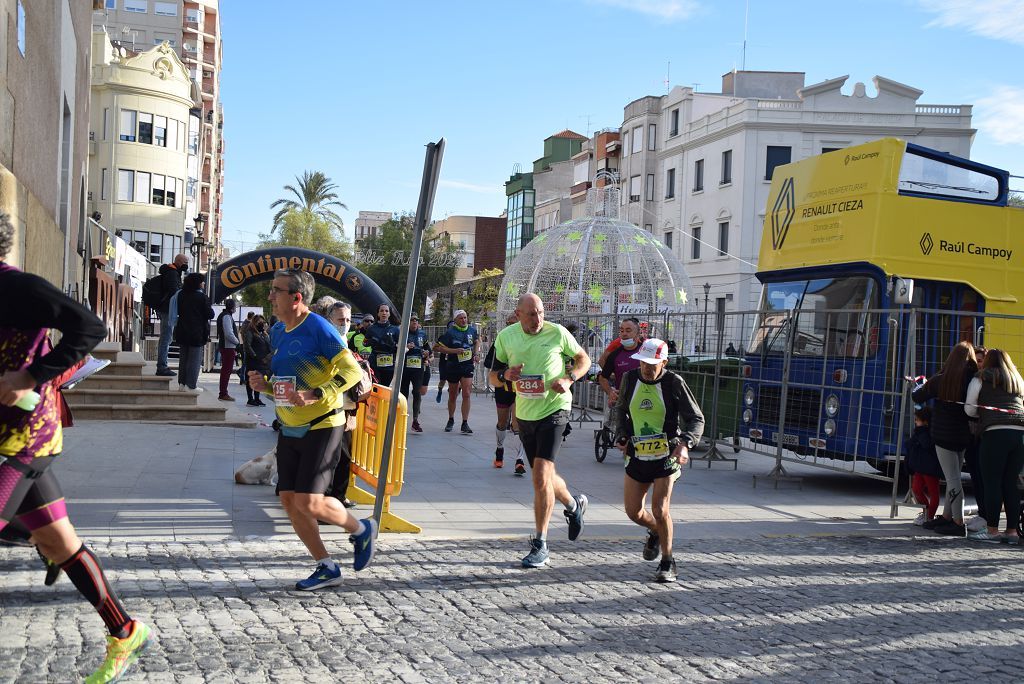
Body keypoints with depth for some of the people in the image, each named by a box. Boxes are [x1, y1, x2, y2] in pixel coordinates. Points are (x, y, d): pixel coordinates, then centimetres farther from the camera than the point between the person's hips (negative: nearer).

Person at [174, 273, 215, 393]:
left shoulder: (181, 295, 4)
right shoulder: (201, 297, -13)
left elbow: (177, 312, 12)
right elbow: (210, 314, -11)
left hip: (182, 332, 6)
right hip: (197, 333, -6)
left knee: (183, 358, 14)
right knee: (195, 359, 0)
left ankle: (182, 383, 17)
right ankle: (191, 385, -2)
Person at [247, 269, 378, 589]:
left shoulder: (319, 329, -16)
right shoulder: (277, 332, 9)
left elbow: (353, 371, -20)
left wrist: (315, 395, -29)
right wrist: (265, 384, 0)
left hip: (321, 427, -8)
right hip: (289, 429, 8)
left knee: (309, 503, -12)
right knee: (289, 500, 5)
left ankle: (361, 529, 17)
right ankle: (327, 568, 18)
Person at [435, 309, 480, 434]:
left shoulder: (472, 330, 3)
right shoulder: (450, 332, -8)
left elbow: (477, 341, 25)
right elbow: (437, 347, -10)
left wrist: (476, 354, 10)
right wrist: (454, 351, -18)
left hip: (468, 366, 1)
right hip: (453, 366, -1)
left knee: (466, 394, -11)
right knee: (453, 395, 12)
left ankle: (465, 423, -8)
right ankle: (451, 420, 31)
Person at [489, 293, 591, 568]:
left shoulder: (557, 333, -8)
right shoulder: (506, 337, 0)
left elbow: (583, 359, 6)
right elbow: (492, 377, 8)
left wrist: (568, 379, -13)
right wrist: (504, 375, -15)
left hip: (554, 409, -5)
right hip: (524, 413, 5)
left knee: (541, 475, -15)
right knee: (543, 477, 15)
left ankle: (540, 544, -7)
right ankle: (574, 504, 46)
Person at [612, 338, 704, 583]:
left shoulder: (673, 383, -11)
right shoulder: (630, 379, 0)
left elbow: (696, 418, -8)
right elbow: (621, 411, 18)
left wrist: (684, 444, -25)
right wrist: (621, 436, 2)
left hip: (666, 455, -4)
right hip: (637, 455, 4)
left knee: (660, 509, -12)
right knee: (633, 511, 5)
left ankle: (667, 563, 7)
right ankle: (655, 532, 39)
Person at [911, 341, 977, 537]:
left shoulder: (940, 380, -10)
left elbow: (917, 397, 0)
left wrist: (921, 385, 20)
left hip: (944, 435, -4)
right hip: (964, 435, 4)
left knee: (952, 478, -4)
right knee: (953, 477, 15)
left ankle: (959, 524, -5)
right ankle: (947, 516, 23)